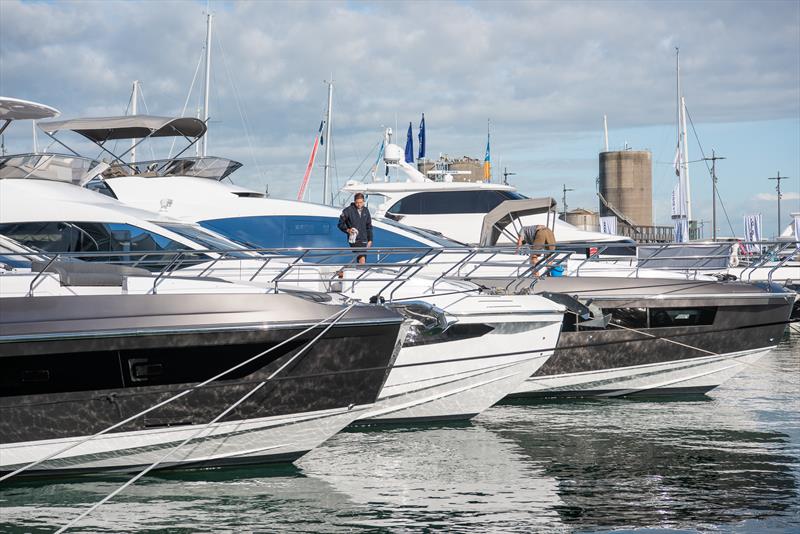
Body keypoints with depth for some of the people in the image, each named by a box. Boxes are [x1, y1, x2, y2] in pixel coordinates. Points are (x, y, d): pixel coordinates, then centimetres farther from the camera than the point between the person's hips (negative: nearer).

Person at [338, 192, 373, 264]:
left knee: (363, 260, 7)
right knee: (362, 259, -21)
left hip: (363, 240, 6)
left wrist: (370, 239, 16)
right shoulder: (348, 210, -5)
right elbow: (341, 224, 1)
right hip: (354, 239, -6)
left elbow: (369, 226, 18)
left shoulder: (366, 211, 11)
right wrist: (347, 230, -16)